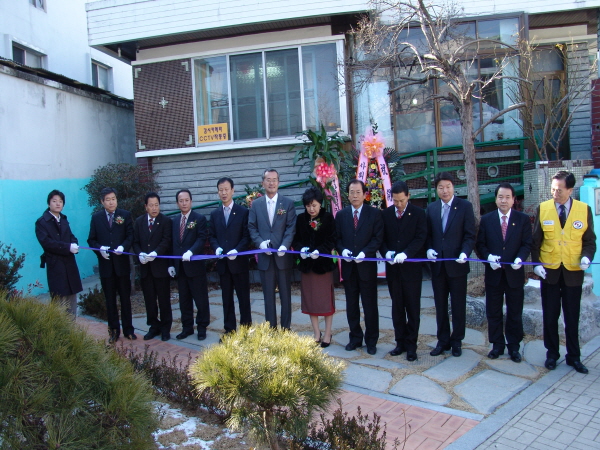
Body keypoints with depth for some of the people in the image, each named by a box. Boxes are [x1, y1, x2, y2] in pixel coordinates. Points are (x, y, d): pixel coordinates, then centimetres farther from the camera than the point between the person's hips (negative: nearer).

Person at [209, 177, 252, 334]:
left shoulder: (243, 211, -2)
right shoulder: (214, 214, 11)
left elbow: (247, 235, -5)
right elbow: (211, 236, 11)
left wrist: (237, 250, -18)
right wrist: (217, 248, -8)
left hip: (239, 261, -4)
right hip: (222, 262, 4)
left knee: (243, 297, 4)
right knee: (226, 298, 10)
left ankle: (246, 329, 13)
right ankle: (229, 330, 18)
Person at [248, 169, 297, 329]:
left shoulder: (288, 203, 3)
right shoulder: (256, 204, 8)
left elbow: (291, 227, -4)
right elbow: (252, 227, 5)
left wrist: (285, 245, -18)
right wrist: (260, 242, -12)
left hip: (283, 255, -1)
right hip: (265, 256, 1)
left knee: (285, 295, 7)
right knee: (268, 296, 8)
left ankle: (285, 328, 18)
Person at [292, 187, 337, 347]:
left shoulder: (328, 218, -5)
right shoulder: (301, 219, 4)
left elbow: (332, 240, -7)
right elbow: (296, 239, 6)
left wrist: (320, 251, -22)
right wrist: (301, 249, -14)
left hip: (324, 263, -3)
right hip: (306, 263, 3)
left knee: (326, 299, 6)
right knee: (310, 299, 7)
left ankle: (327, 334, 17)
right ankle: (316, 333, 19)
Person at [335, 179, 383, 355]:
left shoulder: (374, 214, 0)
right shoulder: (341, 215, 8)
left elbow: (378, 238, -5)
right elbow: (337, 238, 8)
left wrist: (365, 252, -18)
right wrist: (342, 250, -12)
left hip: (367, 266, -3)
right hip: (348, 266, 3)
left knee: (370, 305, 5)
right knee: (351, 305, 11)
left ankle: (371, 341, 17)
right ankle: (355, 338, 24)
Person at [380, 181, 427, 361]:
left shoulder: (418, 213, -2)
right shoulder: (386, 214, 6)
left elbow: (420, 238, -10)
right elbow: (381, 238, 6)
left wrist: (405, 254, -23)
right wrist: (387, 252, -14)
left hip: (411, 267, -3)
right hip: (393, 267, 3)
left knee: (412, 307, 4)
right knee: (397, 307, 10)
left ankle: (411, 345, 12)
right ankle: (400, 342, 21)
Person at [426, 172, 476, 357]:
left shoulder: (465, 206, -3)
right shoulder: (431, 208, 8)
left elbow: (470, 235, -6)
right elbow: (428, 234, 11)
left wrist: (465, 253, -21)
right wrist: (429, 249, -7)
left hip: (457, 264, -3)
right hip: (437, 265, 3)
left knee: (458, 306, 8)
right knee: (440, 306, 10)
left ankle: (457, 341, 22)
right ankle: (443, 341, 22)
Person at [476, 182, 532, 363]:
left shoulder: (523, 219, 1)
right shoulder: (486, 219, 3)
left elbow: (527, 244, -2)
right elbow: (480, 244, 2)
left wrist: (520, 258, -21)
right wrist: (488, 257, -16)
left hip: (514, 273, -1)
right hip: (493, 273, 1)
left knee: (515, 312, 9)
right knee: (493, 312, 8)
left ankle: (513, 347, 22)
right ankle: (497, 345, 22)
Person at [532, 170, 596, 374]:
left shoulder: (584, 209, -3)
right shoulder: (542, 208, -2)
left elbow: (590, 240, 3)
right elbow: (536, 240, 2)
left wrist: (586, 257, -16)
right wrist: (536, 263, -8)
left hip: (573, 271, 0)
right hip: (549, 270, 0)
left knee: (572, 317, 10)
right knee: (550, 316, 9)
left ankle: (573, 356, 25)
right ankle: (552, 354, 25)